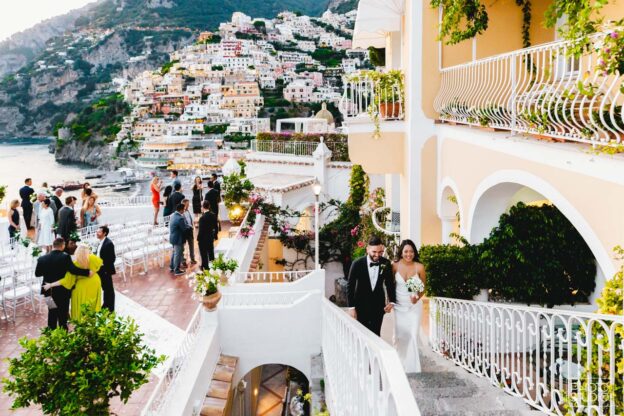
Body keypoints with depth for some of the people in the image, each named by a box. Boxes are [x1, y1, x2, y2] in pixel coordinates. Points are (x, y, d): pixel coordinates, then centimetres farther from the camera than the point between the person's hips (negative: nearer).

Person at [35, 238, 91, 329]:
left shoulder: (42, 258, -7)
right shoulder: (65, 257, -20)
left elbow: (37, 273, 1)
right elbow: (74, 269, -31)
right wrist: (87, 272, -25)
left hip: (50, 292, 3)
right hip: (63, 291, -3)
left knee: (52, 315, 17)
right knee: (63, 316, 9)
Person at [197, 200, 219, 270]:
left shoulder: (202, 218, -24)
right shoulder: (213, 216, -4)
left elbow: (200, 230, -20)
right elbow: (216, 228, 4)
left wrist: (198, 239, -7)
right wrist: (215, 236, 17)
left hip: (203, 239, -6)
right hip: (211, 238, 6)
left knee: (204, 255, 6)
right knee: (211, 253, 20)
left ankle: (205, 268, 14)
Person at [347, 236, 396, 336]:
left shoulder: (386, 263, -6)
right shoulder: (357, 264, -14)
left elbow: (390, 283, 8)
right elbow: (350, 286, -7)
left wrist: (392, 301, 2)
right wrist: (351, 307, -9)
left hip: (378, 305, 2)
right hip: (361, 305, -2)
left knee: (376, 335, 5)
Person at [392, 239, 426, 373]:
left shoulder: (419, 267, -8)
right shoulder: (395, 266, -7)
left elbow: (423, 287, 0)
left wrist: (417, 297, -17)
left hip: (414, 305, -1)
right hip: (399, 306, 1)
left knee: (413, 335, -3)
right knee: (399, 335, 8)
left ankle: (412, 367, 9)